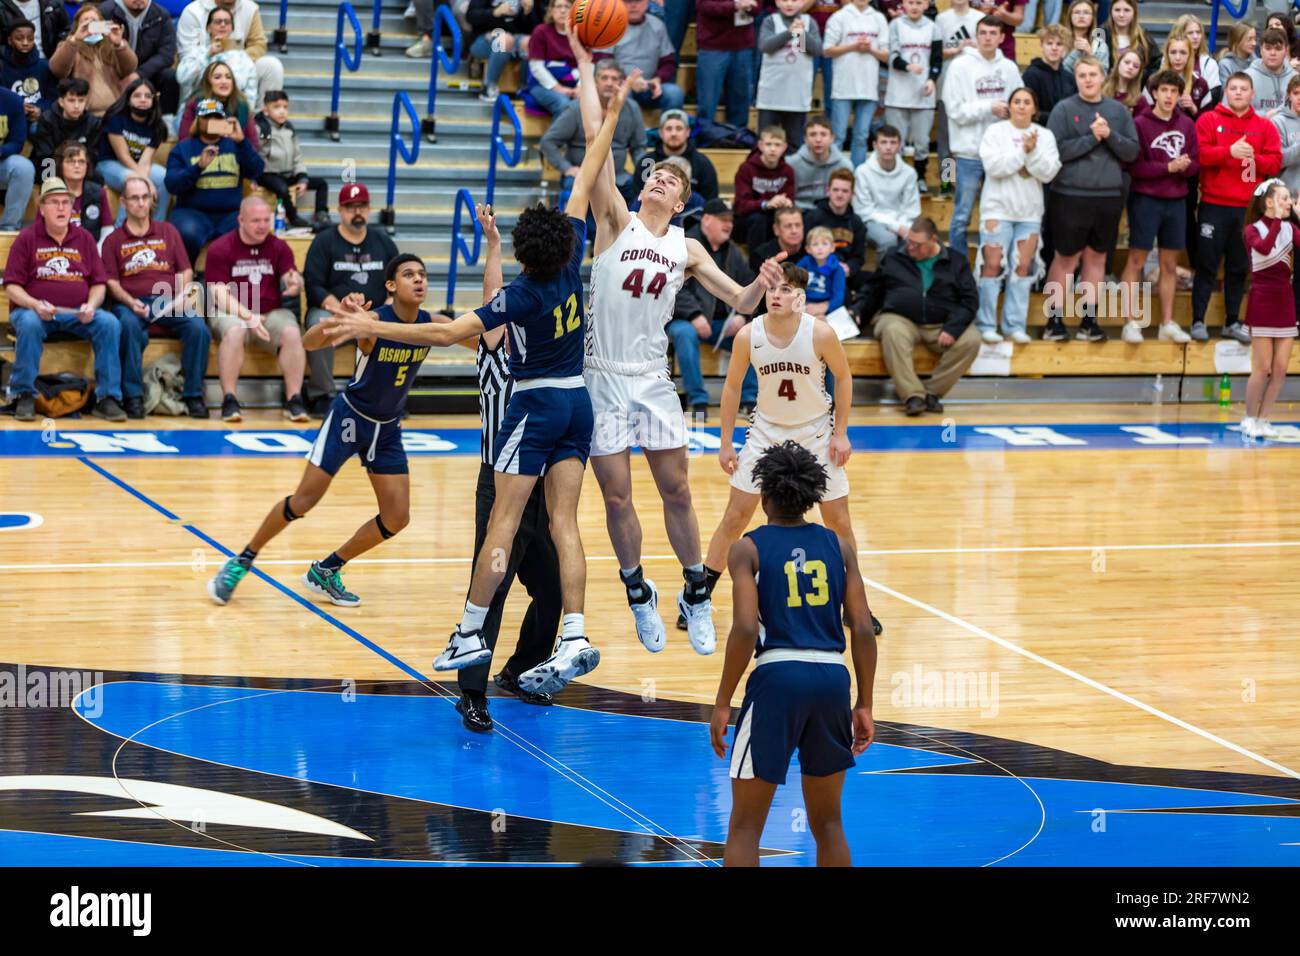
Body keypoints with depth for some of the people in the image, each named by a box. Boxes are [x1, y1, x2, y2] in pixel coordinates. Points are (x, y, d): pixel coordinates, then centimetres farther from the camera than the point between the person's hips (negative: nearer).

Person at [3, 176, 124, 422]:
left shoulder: (84, 239, 12)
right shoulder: (26, 239, 3)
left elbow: (98, 284, 12)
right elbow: (12, 287, -1)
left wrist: (91, 305, -11)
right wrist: (35, 305, -19)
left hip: (77, 315, 3)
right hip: (34, 310, -3)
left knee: (109, 323, -24)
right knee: (29, 324, -37)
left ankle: (107, 398, -17)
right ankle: (24, 396, -21)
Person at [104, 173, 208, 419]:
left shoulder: (168, 231, 20)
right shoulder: (113, 240, 14)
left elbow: (185, 271, 16)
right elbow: (112, 283, 5)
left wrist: (181, 295, -4)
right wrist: (130, 303, -14)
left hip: (169, 301, 2)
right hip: (131, 303, -2)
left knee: (198, 328, -28)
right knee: (130, 327, -38)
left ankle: (193, 395, -16)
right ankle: (133, 396, -30)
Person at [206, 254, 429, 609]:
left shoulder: (431, 325, -10)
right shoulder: (371, 322, -24)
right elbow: (309, 342, -31)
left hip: (387, 429, 5)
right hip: (349, 417, -5)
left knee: (396, 519, -1)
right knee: (304, 500, -7)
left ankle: (326, 571, 16)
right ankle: (240, 562, 10)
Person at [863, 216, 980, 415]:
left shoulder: (956, 262, 10)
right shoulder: (893, 258, 13)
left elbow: (970, 299, 2)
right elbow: (873, 293, 19)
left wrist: (952, 329, -13)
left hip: (942, 324, 1)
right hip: (900, 319, -1)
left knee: (971, 339, -27)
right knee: (893, 333, -37)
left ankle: (932, 392, -17)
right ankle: (912, 395, -38)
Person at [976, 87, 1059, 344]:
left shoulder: (1045, 136, 6)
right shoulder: (995, 132, -1)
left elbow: (1048, 173, -4)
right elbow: (993, 166, -14)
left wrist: (1033, 152, -18)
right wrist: (1023, 152, -16)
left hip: (1030, 212, 3)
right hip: (998, 208, -3)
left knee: (1023, 266, 2)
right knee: (993, 265, -5)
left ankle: (1015, 325, 7)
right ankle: (986, 324, -1)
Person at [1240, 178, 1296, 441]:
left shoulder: (1289, 228, 8)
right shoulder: (1253, 230, -7)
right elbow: (1264, 248, -30)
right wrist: (1277, 219, -25)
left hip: (1285, 301, 5)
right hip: (1262, 301, -5)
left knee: (1280, 369, 4)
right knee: (1263, 368, -4)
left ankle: (1263, 420, 15)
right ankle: (1250, 420, 10)